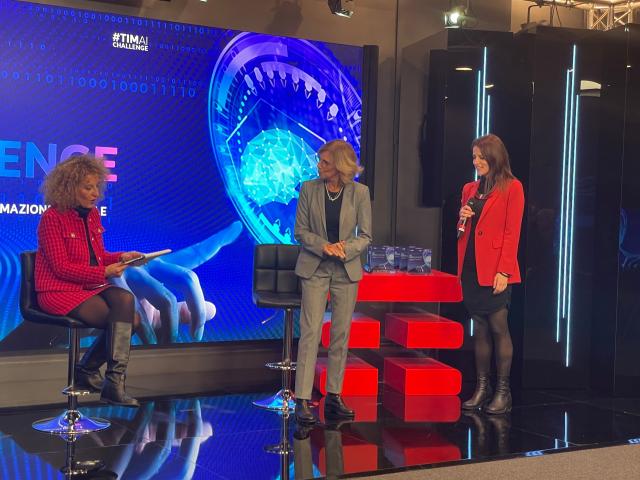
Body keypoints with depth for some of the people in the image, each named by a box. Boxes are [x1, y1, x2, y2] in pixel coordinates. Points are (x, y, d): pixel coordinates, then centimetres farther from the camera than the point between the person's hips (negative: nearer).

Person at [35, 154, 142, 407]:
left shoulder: (92, 214, 11)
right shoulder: (52, 218, -11)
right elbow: (61, 268, -15)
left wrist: (121, 257, -3)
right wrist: (104, 273, -19)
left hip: (92, 287, 7)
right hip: (59, 290, -7)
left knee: (126, 301, -22)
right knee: (123, 319, -23)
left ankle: (87, 370, -7)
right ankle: (113, 382, -10)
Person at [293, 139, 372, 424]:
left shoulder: (359, 193, -1)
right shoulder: (309, 189, -1)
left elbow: (365, 236, 0)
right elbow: (300, 231, -1)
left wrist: (345, 248, -18)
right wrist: (324, 247, -17)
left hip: (346, 270, 1)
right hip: (314, 269, -1)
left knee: (341, 334, 6)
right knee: (310, 332, -7)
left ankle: (334, 397, 17)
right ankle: (303, 400, -5)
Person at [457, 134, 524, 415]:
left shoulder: (512, 187, -3)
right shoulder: (470, 189, 15)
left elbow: (512, 232, -9)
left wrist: (503, 271, -15)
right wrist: (462, 219, 0)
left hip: (495, 270, -6)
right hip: (471, 267, 6)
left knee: (498, 328, -4)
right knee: (480, 329, 9)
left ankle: (502, 391, 5)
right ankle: (482, 388, 15)